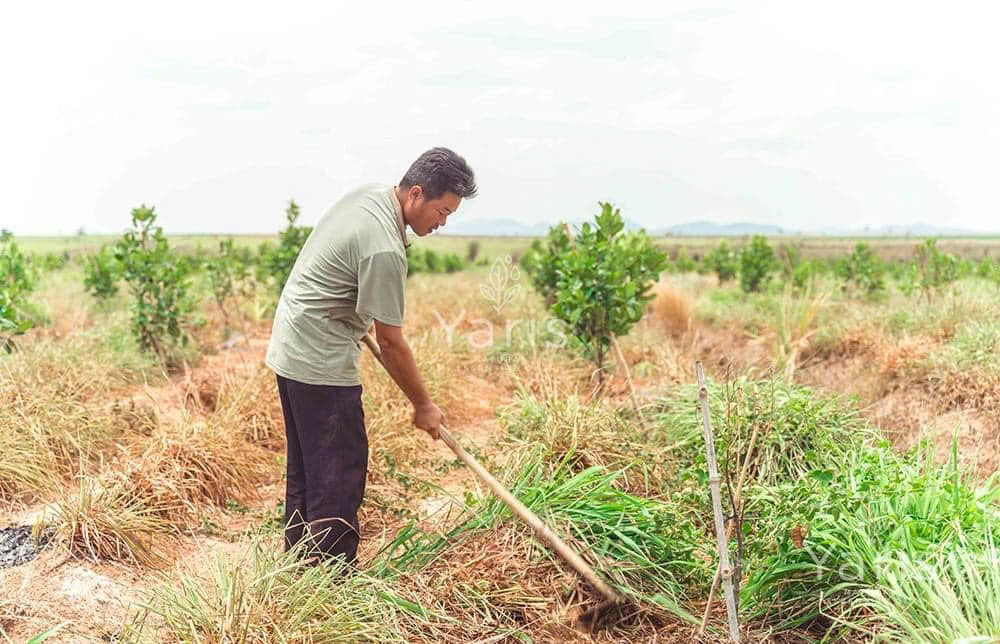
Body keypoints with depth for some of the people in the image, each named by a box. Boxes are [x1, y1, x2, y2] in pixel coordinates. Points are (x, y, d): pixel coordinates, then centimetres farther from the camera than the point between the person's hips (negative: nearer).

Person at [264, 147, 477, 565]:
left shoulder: (369, 194, 4)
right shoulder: (385, 249, -25)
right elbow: (391, 343, -19)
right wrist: (423, 406, -8)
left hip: (291, 350, 11)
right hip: (321, 362, -11)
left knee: (305, 469, 18)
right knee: (338, 477, -5)